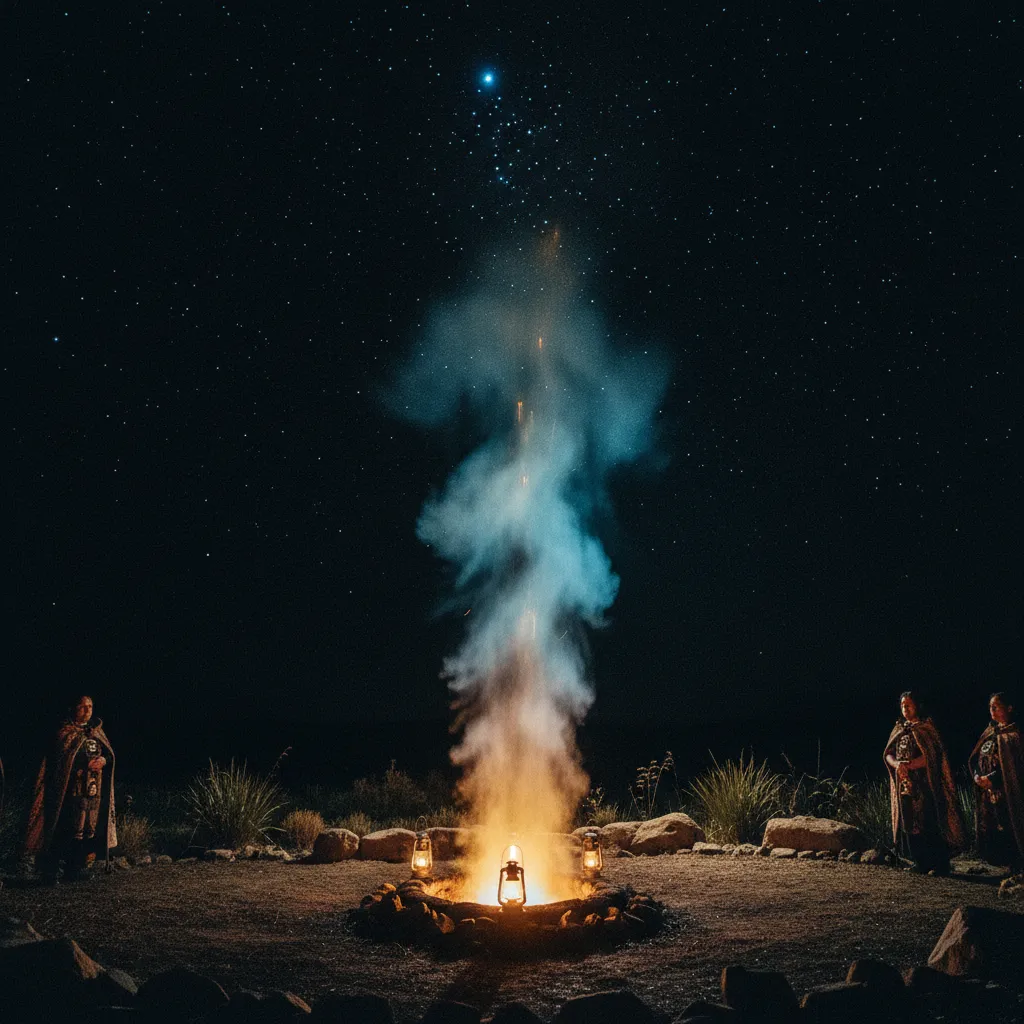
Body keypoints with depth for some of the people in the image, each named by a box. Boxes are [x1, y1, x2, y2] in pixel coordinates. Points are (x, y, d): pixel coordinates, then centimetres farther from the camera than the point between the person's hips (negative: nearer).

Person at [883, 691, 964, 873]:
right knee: (910, 824, 6)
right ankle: (922, 863, 15)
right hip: (905, 786, 5)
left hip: (925, 785, -5)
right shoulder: (898, 730, 14)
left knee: (930, 823, -6)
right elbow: (888, 754, 8)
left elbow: (931, 755, -14)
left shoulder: (927, 728, -2)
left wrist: (909, 765, -20)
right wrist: (897, 764, -13)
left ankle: (940, 864, 4)